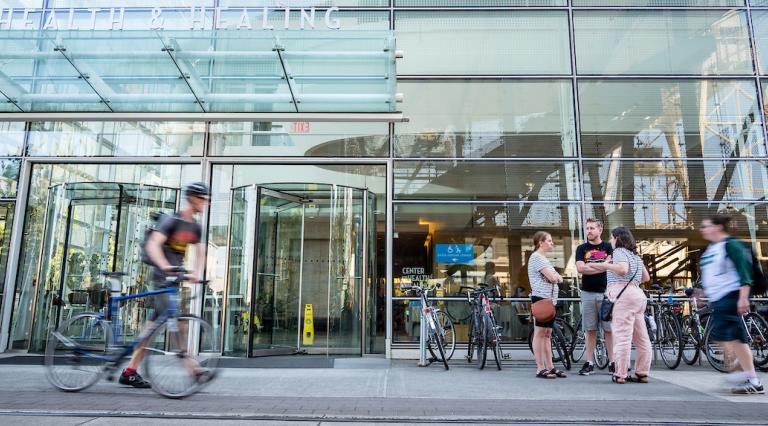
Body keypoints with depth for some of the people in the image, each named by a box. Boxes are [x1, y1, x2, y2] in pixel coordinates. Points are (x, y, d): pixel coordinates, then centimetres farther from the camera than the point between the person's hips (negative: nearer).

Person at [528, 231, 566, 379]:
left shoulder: (544, 258, 23)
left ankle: (549, 367, 15)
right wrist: (556, 276, 3)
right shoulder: (536, 257, -9)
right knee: (540, 333, -6)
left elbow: (557, 278, 17)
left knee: (547, 334, 11)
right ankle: (540, 368, -3)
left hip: (550, 299, 10)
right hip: (541, 298, -10)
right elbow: (552, 277, -18)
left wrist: (555, 276, -5)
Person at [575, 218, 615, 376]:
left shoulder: (608, 247, 7)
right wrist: (601, 267, -8)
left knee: (609, 328, 1)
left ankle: (612, 362, 8)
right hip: (588, 293, 1)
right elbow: (580, 269, -5)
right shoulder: (581, 248, 9)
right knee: (590, 329, 4)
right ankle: (589, 363, 8)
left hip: (606, 292, -1)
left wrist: (588, 265, -9)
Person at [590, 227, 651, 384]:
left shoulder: (619, 251, -2)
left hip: (623, 295, -10)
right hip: (637, 293, 10)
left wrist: (605, 265, -8)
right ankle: (642, 373, 14)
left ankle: (620, 375, -8)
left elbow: (622, 269, -20)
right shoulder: (635, 255, 25)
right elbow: (646, 277, 25)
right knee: (641, 337, 9)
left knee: (622, 336, -9)